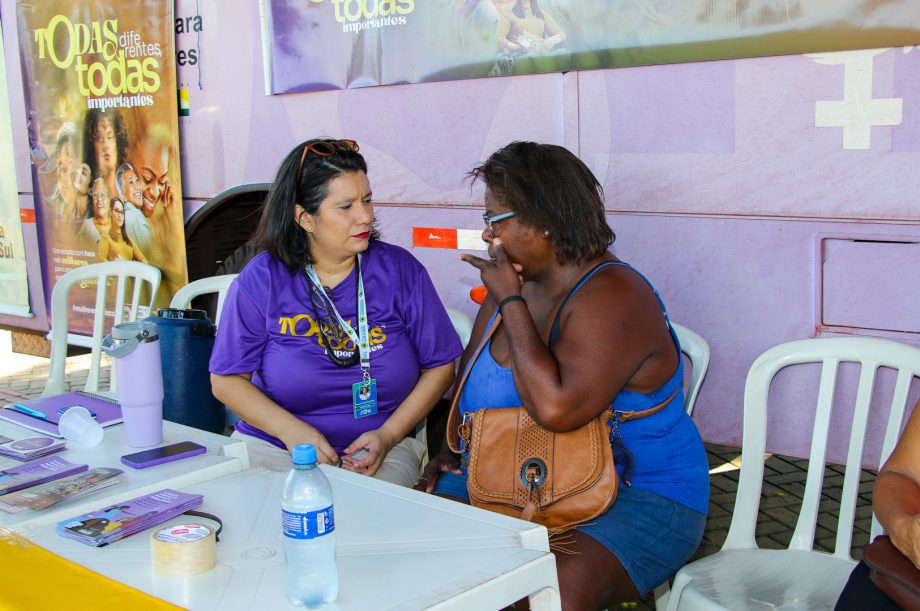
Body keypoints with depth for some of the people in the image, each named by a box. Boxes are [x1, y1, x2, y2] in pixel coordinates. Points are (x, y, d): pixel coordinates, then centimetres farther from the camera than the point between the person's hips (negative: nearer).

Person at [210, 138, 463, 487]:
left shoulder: (400, 270, 1)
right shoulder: (261, 279, -2)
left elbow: (440, 366, 3)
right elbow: (226, 379, 1)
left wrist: (388, 436, -10)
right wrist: (291, 430, -15)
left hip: (380, 450, 0)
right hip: (270, 444, 1)